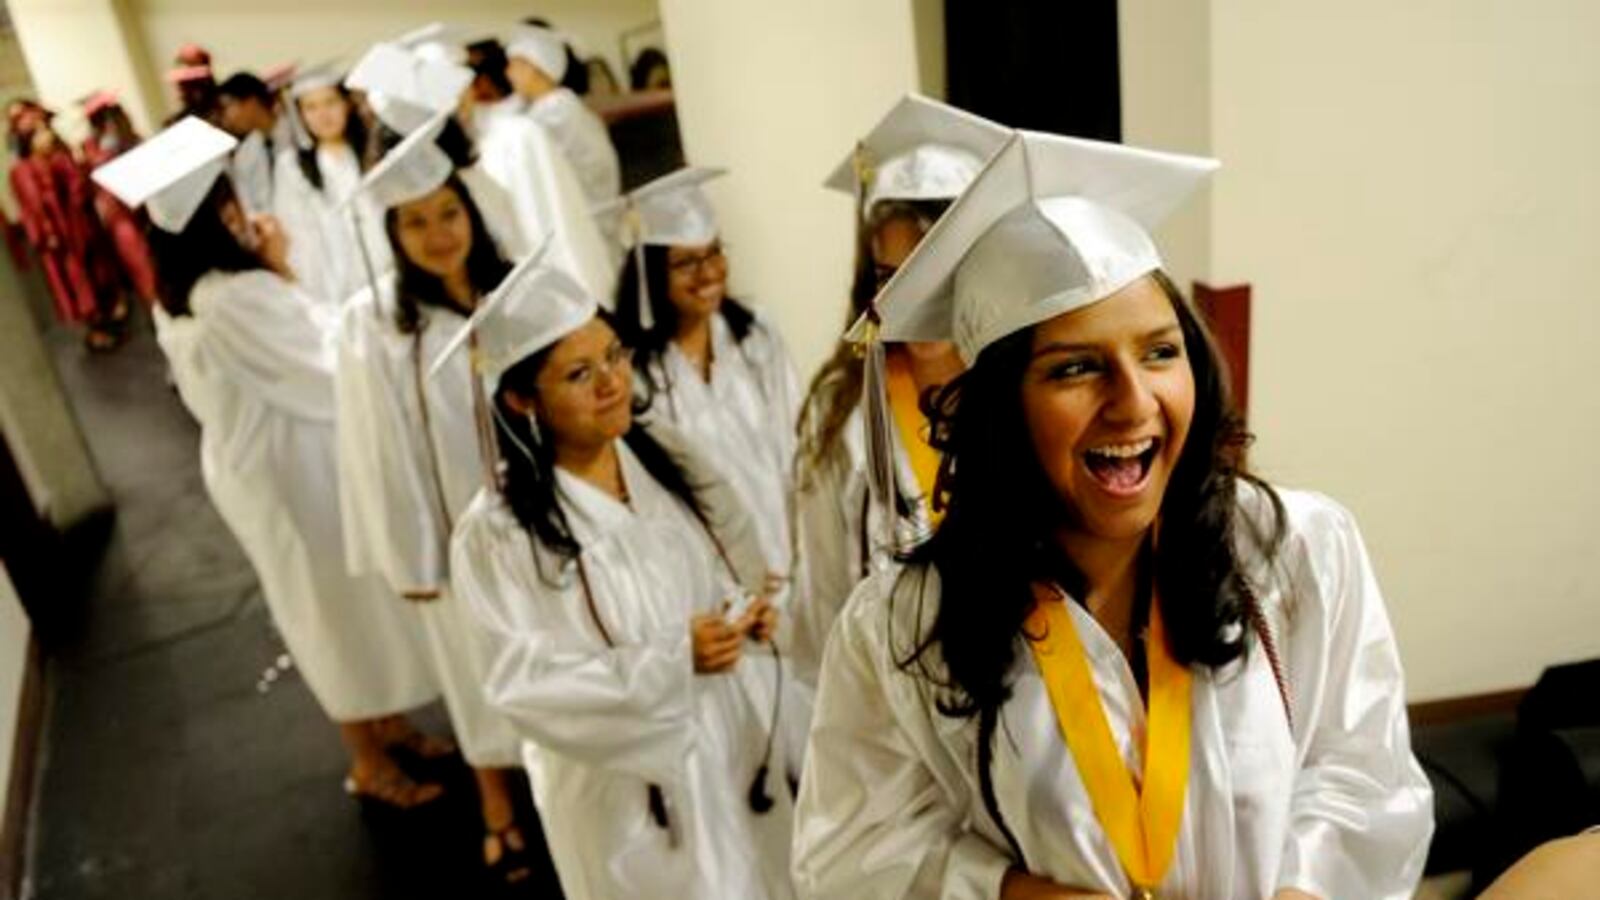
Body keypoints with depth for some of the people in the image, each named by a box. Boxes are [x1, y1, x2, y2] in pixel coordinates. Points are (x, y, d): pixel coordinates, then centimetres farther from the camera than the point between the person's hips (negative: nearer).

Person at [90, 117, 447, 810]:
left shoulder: (177, 304, 1)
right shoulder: (241, 297, -29)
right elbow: (330, 378, -22)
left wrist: (274, 279, 1)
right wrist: (285, 274, -17)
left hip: (244, 463, 9)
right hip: (292, 468, -9)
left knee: (323, 604, 22)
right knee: (347, 602, 8)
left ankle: (380, 724, 40)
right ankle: (371, 763, 25)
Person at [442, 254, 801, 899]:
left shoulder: (670, 461, -4)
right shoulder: (498, 532, -19)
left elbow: (740, 571, 7)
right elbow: (530, 684, -19)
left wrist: (754, 611, -15)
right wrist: (671, 660, -25)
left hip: (740, 743, 5)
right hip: (629, 784, -4)